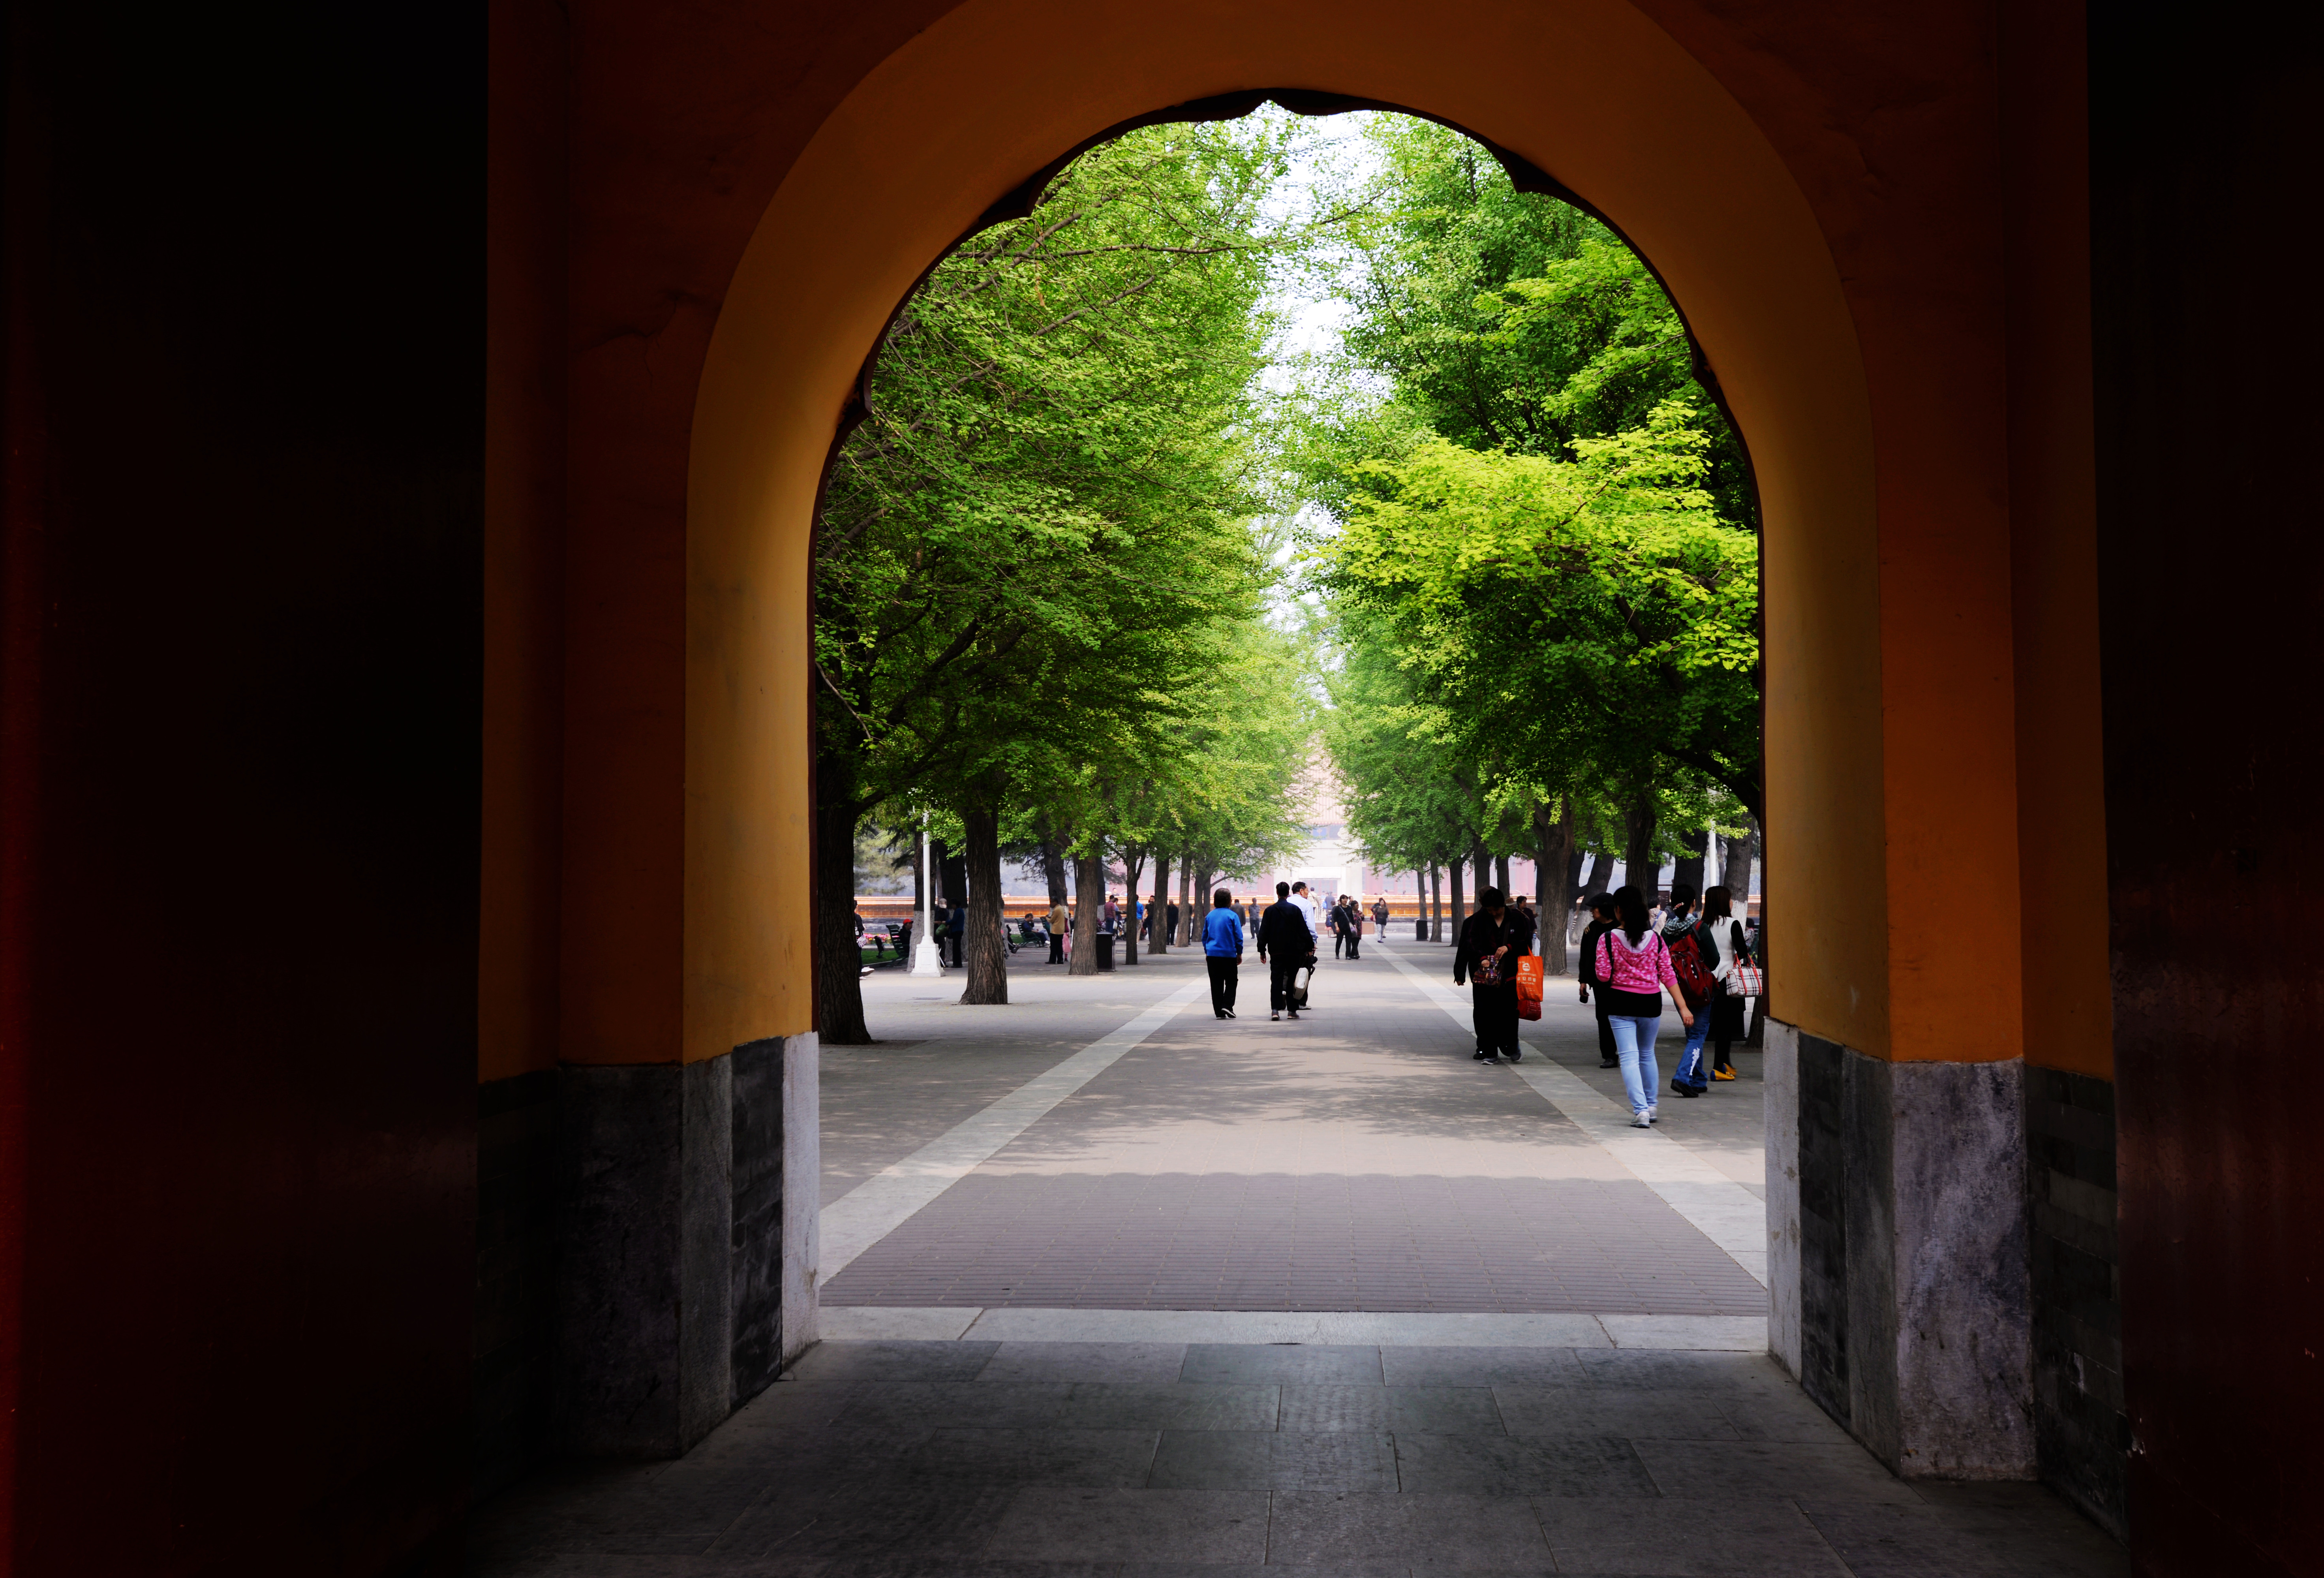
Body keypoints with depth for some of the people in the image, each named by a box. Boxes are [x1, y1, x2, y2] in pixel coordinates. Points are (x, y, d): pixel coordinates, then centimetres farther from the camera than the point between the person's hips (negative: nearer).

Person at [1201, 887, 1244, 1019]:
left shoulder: (1210, 916, 6)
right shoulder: (1232, 916, -8)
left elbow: (1205, 936, 12)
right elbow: (1239, 937, -6)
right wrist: (1239, 954, 3)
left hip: (1212, 955, 3)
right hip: (1229, 954, -3)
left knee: (1216, 984, 7)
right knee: (1231, 982, 10)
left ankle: (1219, 1012, 6)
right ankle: (1227, 1006, -7)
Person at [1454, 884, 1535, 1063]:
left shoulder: (1517, 918, 2)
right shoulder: (1478, 920, 4)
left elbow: (1526, 941, 5)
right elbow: (1471, 942, 2)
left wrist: (1509, 948, -12)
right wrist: (1482, 958, -16)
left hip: (1510, 974, -1)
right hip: (1485, 973, 1)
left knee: (1509, 1011, -1)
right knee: (1486, 1013, -1)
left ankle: (1510, 1045, 22)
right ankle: (1489, 1053, 5)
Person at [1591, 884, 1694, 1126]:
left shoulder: (1608, 939, -9)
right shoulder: (1655, 938, -2)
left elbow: (1603, 975, -10)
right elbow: (1668, 975, -3)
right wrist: (1683, 1007, -2)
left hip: (1620, 1003, -3)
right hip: (1651, 1003, 3)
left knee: (1629, 1057, -2)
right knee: (1647, 1054, 20)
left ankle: (1640, 1110, -12)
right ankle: (1652, 1106, 28)